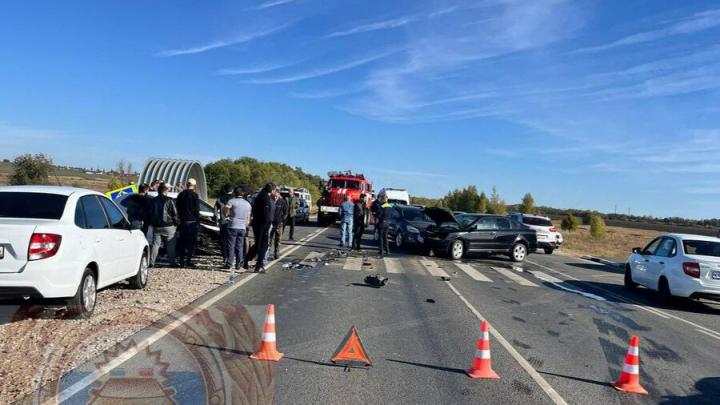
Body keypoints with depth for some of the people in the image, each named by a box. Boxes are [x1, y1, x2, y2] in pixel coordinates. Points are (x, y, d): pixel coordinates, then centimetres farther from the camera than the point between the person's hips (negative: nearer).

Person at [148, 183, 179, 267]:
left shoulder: (153, 201, 8)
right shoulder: (169, 201, -8)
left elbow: (150, 214, 12)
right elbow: (175, 214, -7)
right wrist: (176, 224, 5)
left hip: (156, 227, 4)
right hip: (168, 226, -4)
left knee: (155, 244, 8)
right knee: (170, 245, 2)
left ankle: (151, 262, 5)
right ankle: (172, 262, 3)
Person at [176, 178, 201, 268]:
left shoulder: (181, 194, 8)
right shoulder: (194, 195, -10)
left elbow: (178, 208, 13)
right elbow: (197, 210, -11)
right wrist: (198, 221, -3)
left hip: (183, 221, 5)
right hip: (192, 222, -5)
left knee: (182, 242, 11)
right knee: (191, 242, 1)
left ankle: (182, 261, 13)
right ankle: (188, 261, -2)